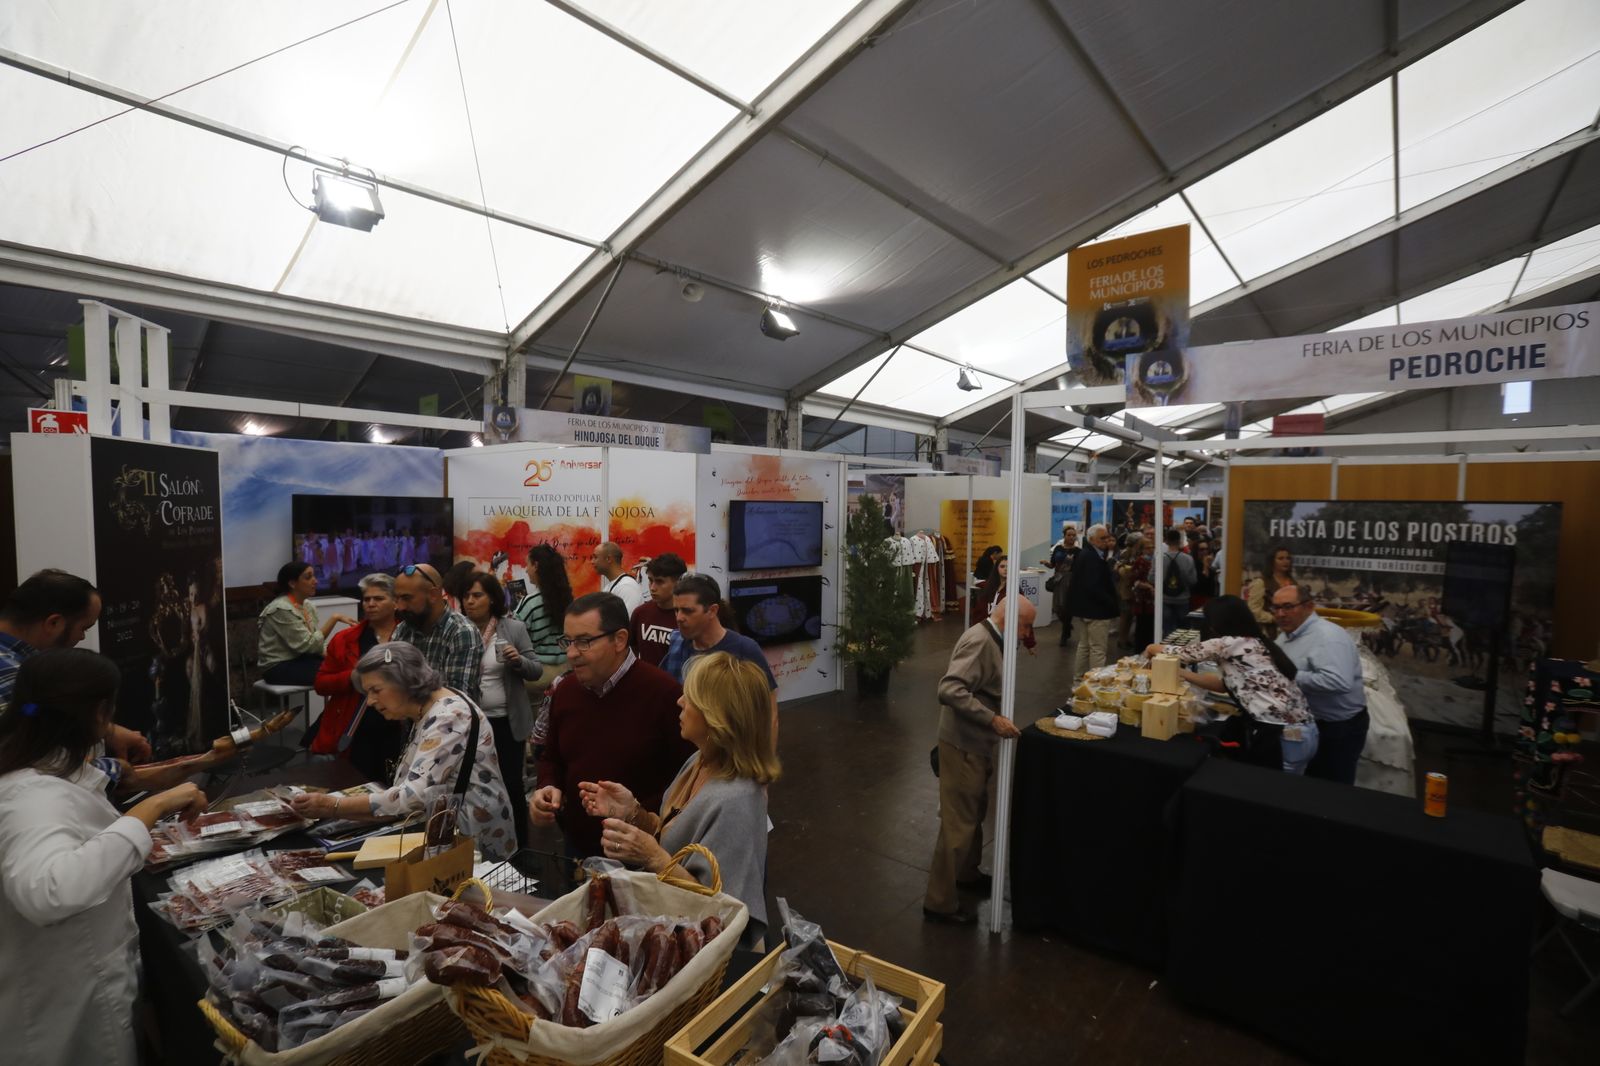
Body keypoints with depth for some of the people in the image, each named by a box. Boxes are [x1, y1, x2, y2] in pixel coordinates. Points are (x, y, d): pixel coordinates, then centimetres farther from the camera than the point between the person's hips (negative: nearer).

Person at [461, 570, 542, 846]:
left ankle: (519, 848, 21)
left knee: (512, 786, 4)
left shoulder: (515, 628, -5)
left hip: (507, 722, -2)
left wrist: (519, 661, -22)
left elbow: (536, 670, -2)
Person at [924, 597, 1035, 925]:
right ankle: (940, 902, 14)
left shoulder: (992, 641, 8)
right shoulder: (978, 641, -23)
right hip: (963, 744, -10)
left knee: (975, 813, 24)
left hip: (978, 742, 10)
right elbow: (949, 690, -34)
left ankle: (966, 873, 44)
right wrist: (993, 719, -32)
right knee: (958, 822, 0)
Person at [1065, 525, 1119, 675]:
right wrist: (1113, 605, -16)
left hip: (1082, 609, 10)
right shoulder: (1093, 558, -19)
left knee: (1084, 646, 18)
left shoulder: (1082, 555, 12)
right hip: (1096, 611, -10)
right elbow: (1094, 587, -25)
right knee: (1098, 650, -3)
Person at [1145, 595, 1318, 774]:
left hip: (1282, 737, -8)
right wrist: (1182, 674, 20)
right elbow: (1226, 684, 20)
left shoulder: (1230, 644, -12)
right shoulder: (1254, 644, 14)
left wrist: (1152, 648, 16)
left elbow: (1180, 653, -3)